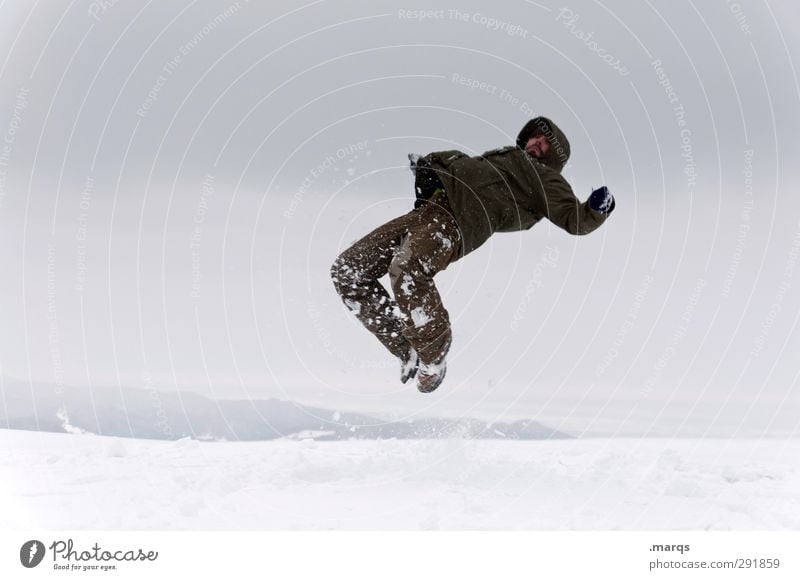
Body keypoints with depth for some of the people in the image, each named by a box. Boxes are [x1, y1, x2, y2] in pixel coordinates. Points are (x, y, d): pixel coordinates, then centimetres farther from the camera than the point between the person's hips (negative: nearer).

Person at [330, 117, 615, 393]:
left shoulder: (545, 178, 14)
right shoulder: (505, 158, 37)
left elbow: (574, 218, 2)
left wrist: (596, 210, -17)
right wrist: (425, 163, 46)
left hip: (458, 219, -8)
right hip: (427, 211, 8)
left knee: (405, 267, -39)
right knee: (346, 270, -2)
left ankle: (434, 353, -17)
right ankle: (407, 350, 0)